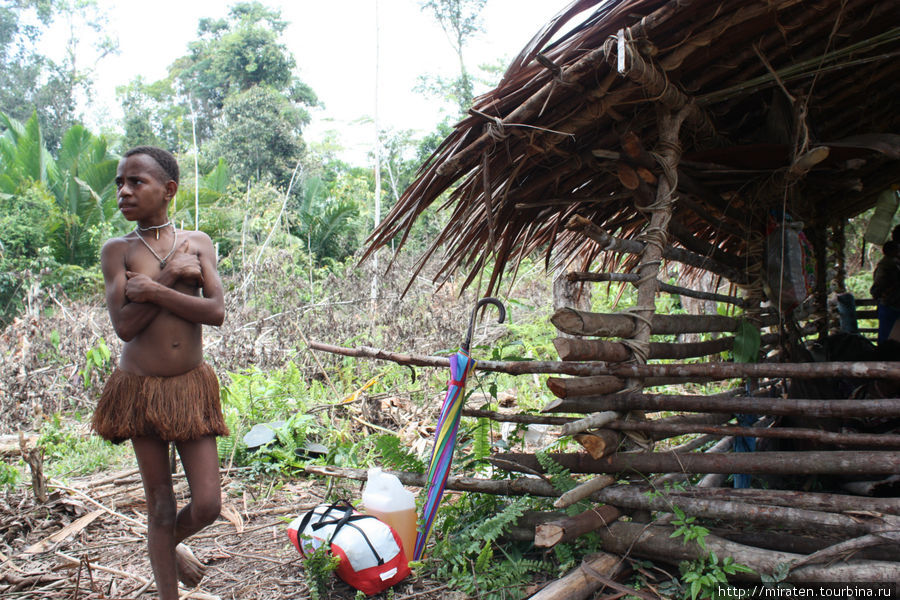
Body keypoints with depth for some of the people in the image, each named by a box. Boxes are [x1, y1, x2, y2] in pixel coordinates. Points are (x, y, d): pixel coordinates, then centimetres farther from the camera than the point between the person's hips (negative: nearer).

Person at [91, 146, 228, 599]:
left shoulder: (197, 243, 2)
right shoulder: (117, 250, -3)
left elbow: (216, 312, -10)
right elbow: (124, 324, -13)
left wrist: (152, 290, -17)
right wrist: (171, 276, -14)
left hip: (190, 387, 1)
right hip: (139, 389, -1)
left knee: (207, 506, 1)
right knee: (160, 505, 8)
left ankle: (172, 543, 35)